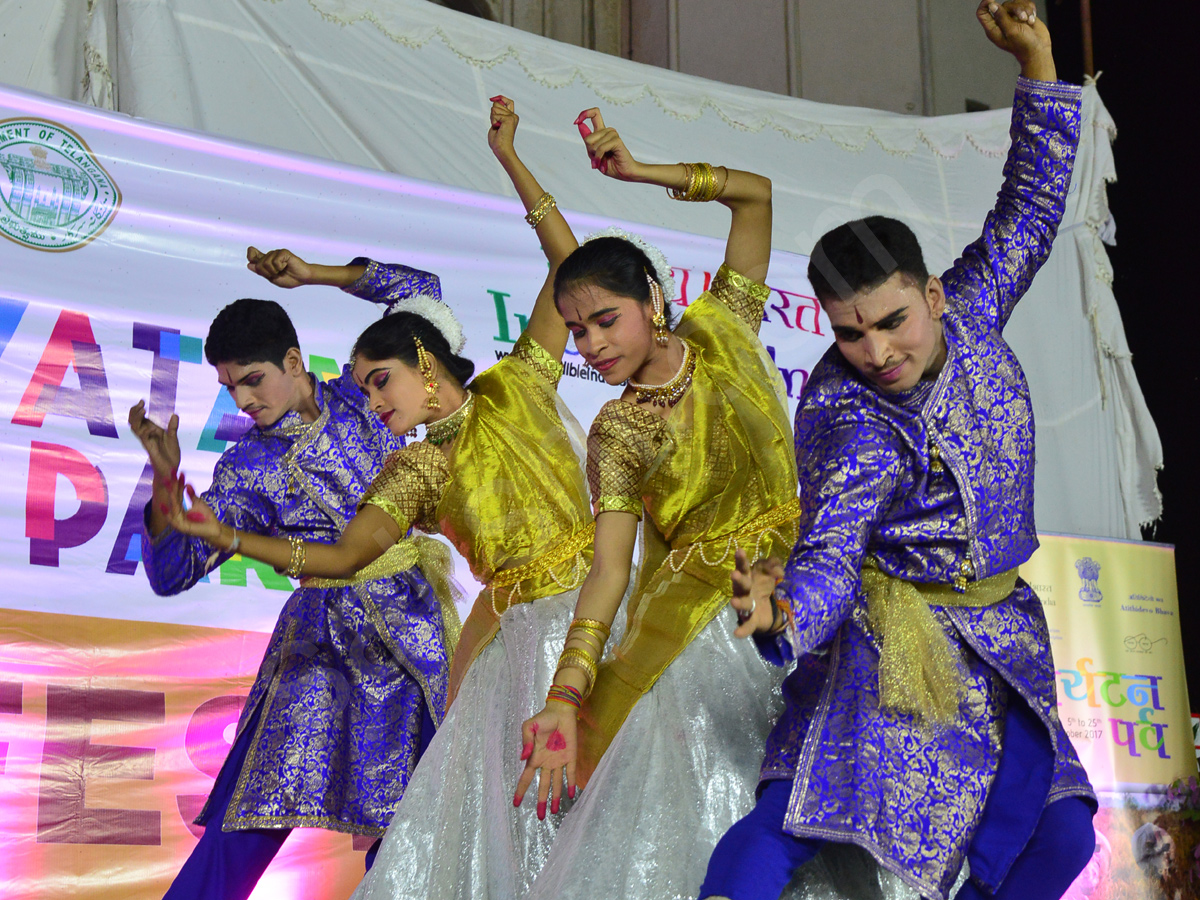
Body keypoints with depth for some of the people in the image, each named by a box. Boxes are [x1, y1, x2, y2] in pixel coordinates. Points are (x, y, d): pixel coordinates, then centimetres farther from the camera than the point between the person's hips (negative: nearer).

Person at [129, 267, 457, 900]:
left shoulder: (361, 395, 5)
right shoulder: (248, 467, 1)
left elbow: (417, 287, 14)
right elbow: (172, 571, -5)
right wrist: (165, 478, -20)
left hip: (413, 619, 2)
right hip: (326, 630, -1)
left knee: (404, 808, 1)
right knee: (262, 808, -9)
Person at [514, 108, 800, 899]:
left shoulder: (721, 330, 3)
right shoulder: (617, 431, -3)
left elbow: (756, 195, 2)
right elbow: (608, 569, -12)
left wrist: (638, 172, -7)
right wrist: (565, 696, -24)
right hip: (690, 620, -1)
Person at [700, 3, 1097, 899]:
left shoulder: (970, 313, -4)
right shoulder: (851, 423, -21)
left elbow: (1030, 210, 6)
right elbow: (829, 553, -29)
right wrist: (782, 613, -52)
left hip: (999, 639, 6)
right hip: (889, 641, -6)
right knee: (795, 816, -20)